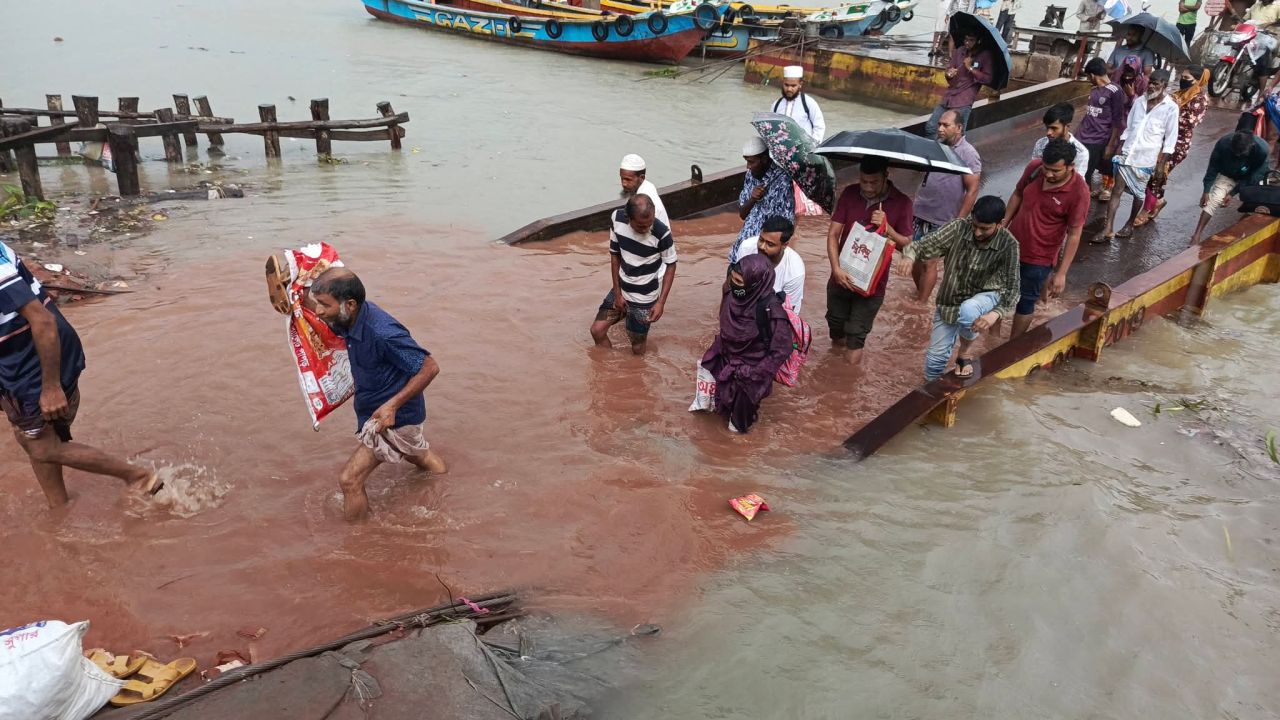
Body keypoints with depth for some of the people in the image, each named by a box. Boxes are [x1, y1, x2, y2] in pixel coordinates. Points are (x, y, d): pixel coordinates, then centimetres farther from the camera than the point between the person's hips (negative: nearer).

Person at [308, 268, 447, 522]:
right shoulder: (352, 318, -12)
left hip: (394, 416, -10)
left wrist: (393, 404, -32)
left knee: (350, 480, -8)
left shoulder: (383, 333, -37)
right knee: (420, 456, 32)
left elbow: (430, 367, -29)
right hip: (376, 410, 10)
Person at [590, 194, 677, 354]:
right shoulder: (617, 218, -17)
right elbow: (615, 254, -3)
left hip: (645, 298, -4)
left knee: (637, 348, 6)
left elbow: (671, 265, -12)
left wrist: (661, 302, -16)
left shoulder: (662, 233, -28)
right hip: (622, 290, 4)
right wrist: (617, 292, -3)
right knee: (597, 330, 4)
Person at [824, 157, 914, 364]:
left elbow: (907, 244, -6)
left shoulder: (901, 203, -10)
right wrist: (836, 269, -18)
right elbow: (833, 234, -5)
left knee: (857, 335, 5)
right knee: (835, 323, 18)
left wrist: (886, 227, -23)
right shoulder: (849, 194, -4)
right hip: (842, 276, 3)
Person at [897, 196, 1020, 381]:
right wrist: (909, 256, -44)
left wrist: (996, 313, -39)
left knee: (968, 311, -37)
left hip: (984, 296, -2)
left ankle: (964, 352, -4)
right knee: (935, 357, 3)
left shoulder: (1008, 244, -22)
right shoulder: (959, 228, -20)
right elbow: (925, 244, -20)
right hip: (950, 299, 2)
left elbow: (1012, 286, -22)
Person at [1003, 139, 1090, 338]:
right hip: (1011, 244, 5)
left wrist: (1061, 273, -18)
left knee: (1025, 302, 10)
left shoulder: (1079, 192, -24)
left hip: (1038, 257, -5)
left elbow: (1074, 235, -19)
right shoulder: (1034, 167, -12)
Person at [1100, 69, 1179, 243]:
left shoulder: (1171, 108, -8)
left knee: (1139, 193, 12)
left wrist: (1161, 163, -8)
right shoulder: (1139, 102, 5)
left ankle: (1129, 225, 30)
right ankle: (1108, 230, -3)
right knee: (1117, 190, -3)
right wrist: (1120, 148, 7)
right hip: (1127, 154, 3)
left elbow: (1170, 139, -6)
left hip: (1146, 159, -3)